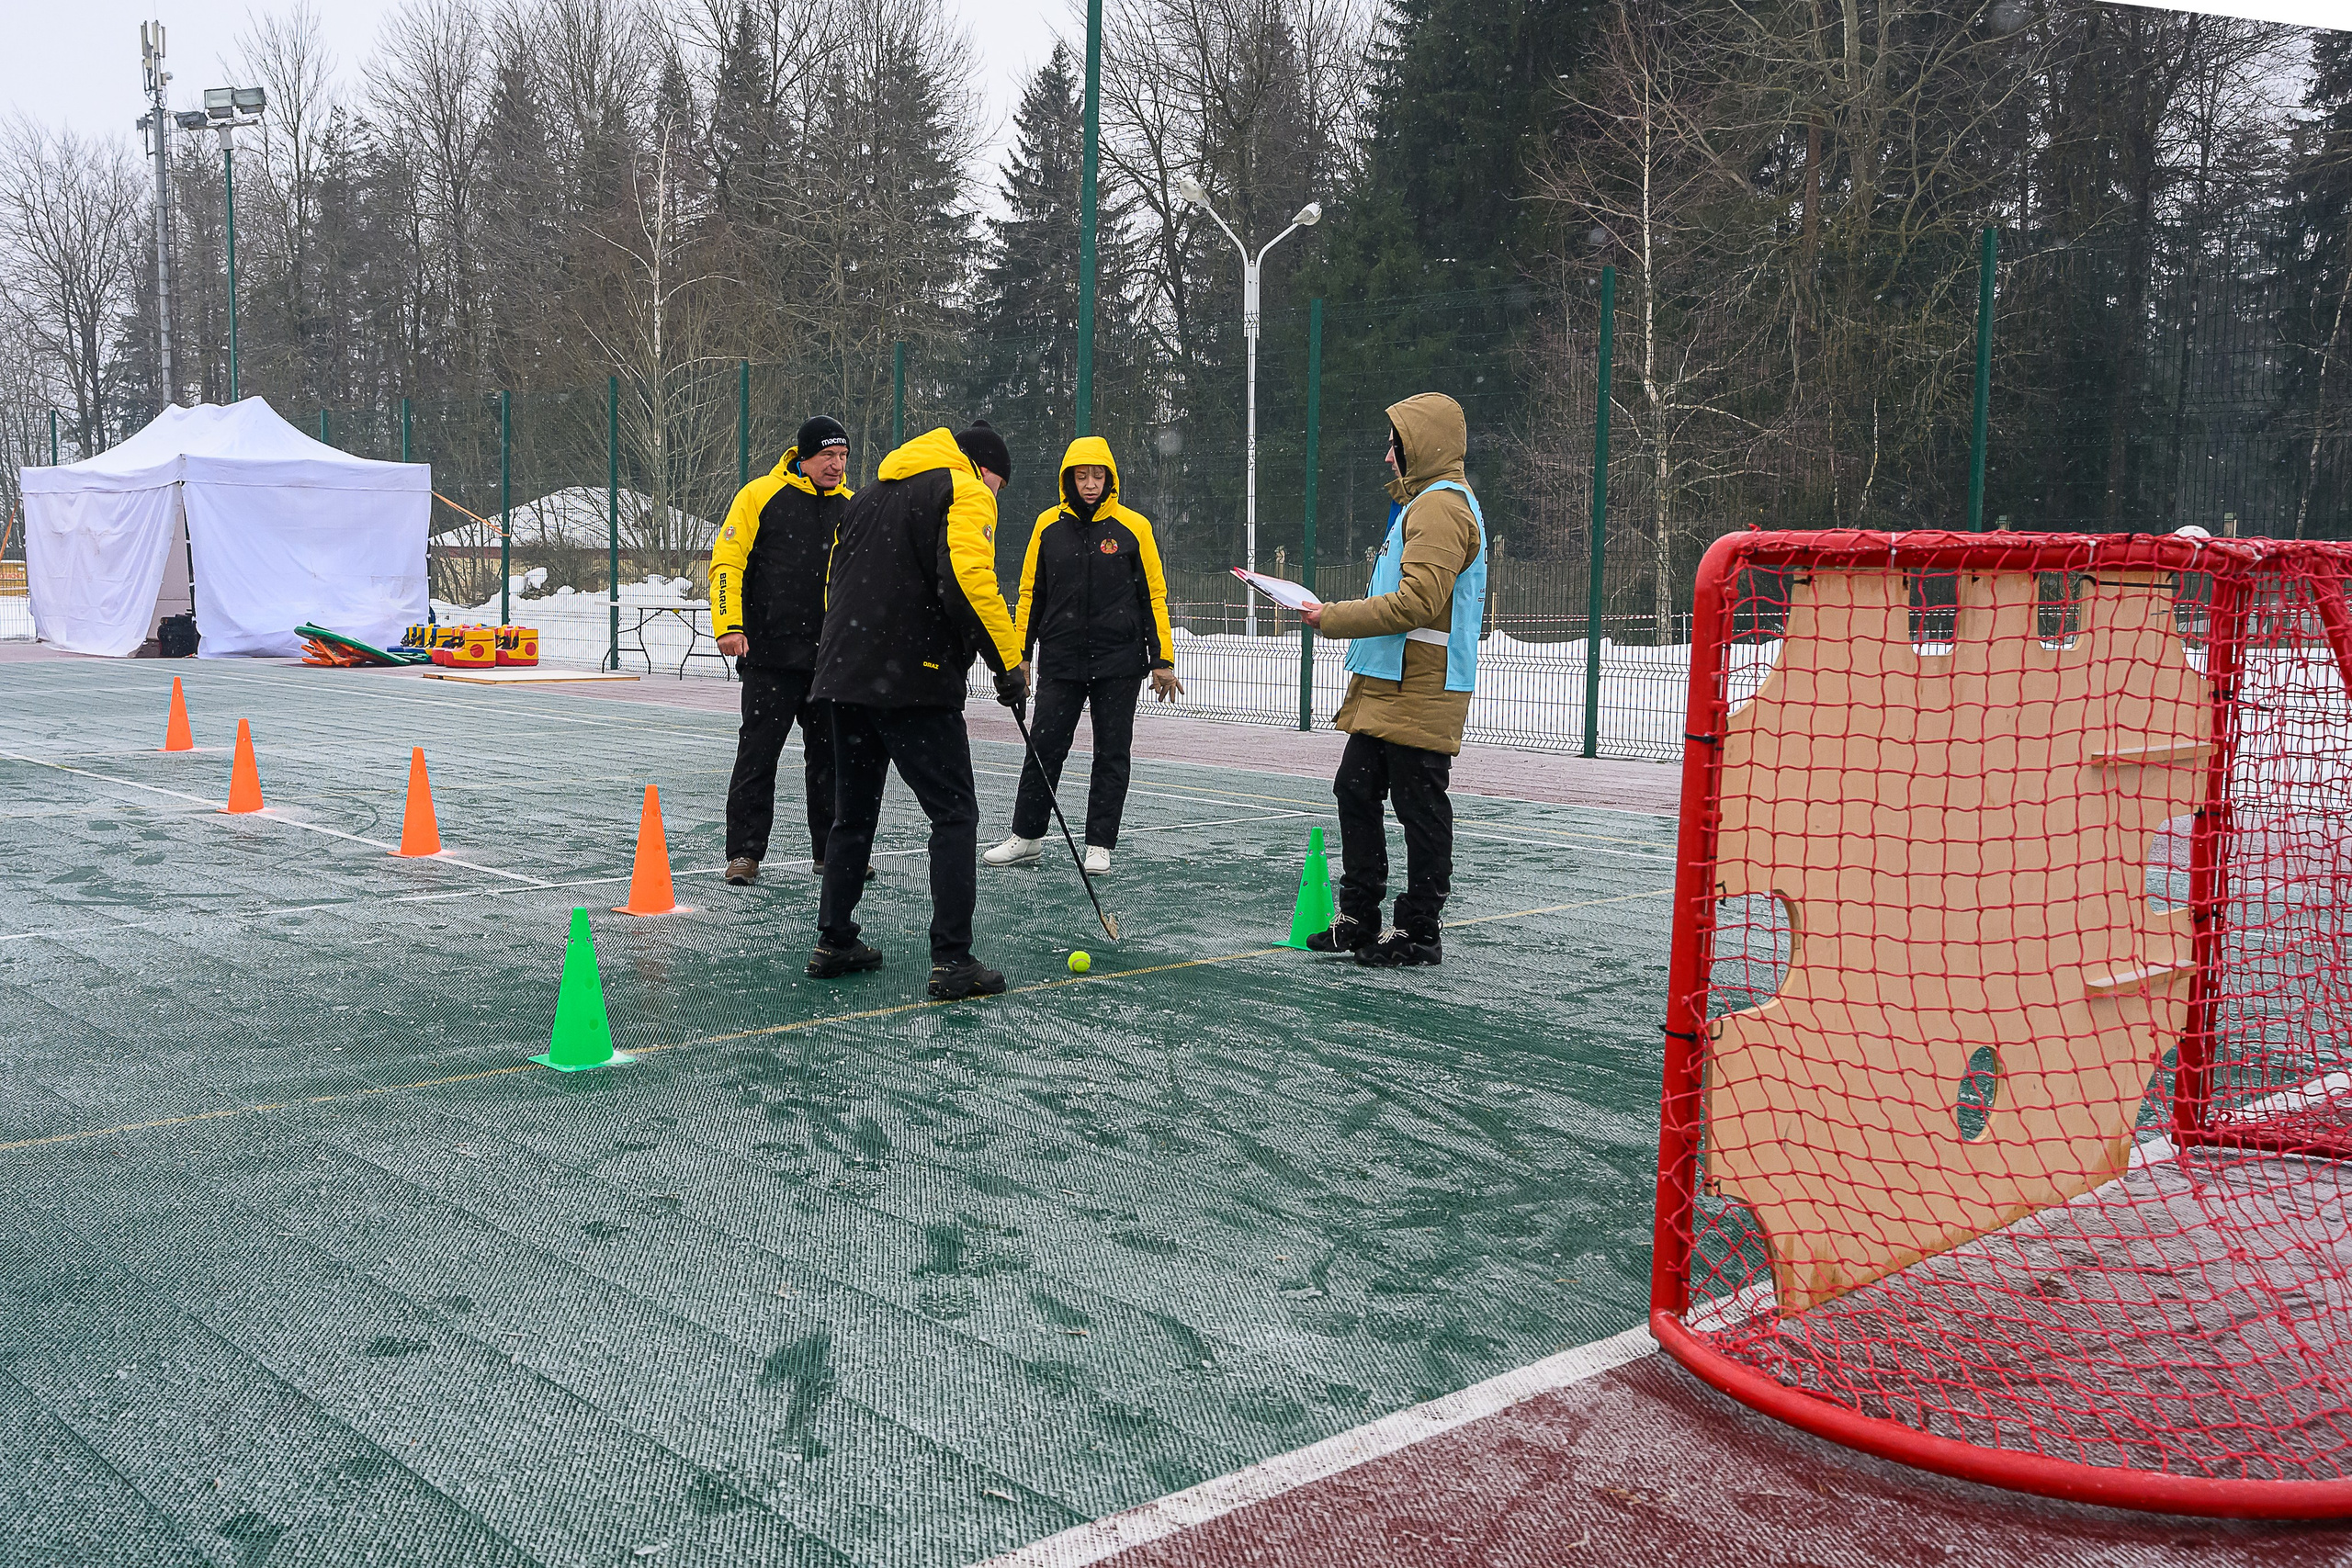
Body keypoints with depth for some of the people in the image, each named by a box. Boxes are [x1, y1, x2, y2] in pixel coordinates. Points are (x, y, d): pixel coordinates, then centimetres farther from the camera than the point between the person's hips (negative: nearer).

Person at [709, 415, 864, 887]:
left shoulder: (852, 507, 11)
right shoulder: (760, 495, -3)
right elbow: (727, 561, -6)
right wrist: (728, 625, -15)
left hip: (833, 658, 4)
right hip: (770, 656, -4)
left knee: (832, 755, 9)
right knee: (758, 754, -2)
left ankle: (831, 851, 19)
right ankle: (745, 852, 5)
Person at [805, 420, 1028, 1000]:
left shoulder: (872, 496, 24)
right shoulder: (966, 493, -2)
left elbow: (835, 581, 25)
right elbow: (969, 579, -18)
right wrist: (1009, 662, -13)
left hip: (845, 674, 8)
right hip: (913, 683, -8)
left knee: (853, 813, 18)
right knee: (955, 812, -3)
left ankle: (834, 943, 24)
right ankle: (952, 961, -8)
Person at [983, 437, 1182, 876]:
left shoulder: (1133, 526, -1)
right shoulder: (1048, 525, 5)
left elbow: (1153, 596, 2)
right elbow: (1031, 593, 11)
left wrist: (1162, 660, -2)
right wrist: (1019, 654, 6)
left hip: (1119, 664, -1)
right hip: (1059, 661, 2)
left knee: (1112, 754, 3)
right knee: (1043, 748, 3)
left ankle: (1099, 845, 12)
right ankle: (1027, 837, 15)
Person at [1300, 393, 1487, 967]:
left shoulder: (1441, 506, -14)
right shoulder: (1424, 503, 21)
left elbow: (1416, 603, -24)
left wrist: (1334, 618, -17)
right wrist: (1341, 619, 17)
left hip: (1418, 694, -11)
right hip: (1389, 687, 11)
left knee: (1419, 807, -2)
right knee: (1356, 792, 12)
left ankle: (1418, 932, 7)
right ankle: (1359, 919, 20)